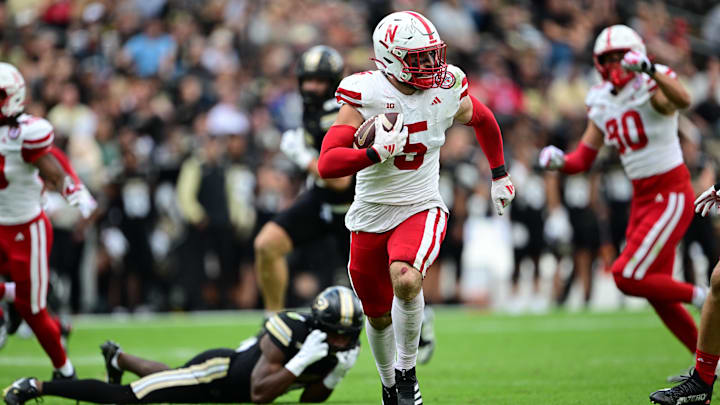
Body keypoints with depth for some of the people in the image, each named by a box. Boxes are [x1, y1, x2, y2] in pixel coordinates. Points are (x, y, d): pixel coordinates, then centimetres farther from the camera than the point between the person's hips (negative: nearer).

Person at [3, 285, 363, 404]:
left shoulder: (344, 349, -11)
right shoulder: (288, 331, -33)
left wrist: (333, 376, -19)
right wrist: (302, 361, -43)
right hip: (216, 371, -8)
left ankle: (118, 357, 60)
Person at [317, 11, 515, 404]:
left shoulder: (447, 90, -8)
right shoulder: (364, 95, -16)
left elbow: (483, 120, 17)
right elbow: (327, 164, -21)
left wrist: (499, 175, 24)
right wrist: (379, 152, -32)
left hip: (420, 209, -1)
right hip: (371, 215, 1)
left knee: (406, 281, -31)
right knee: (378, 316, 15)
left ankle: (407, 370, -9)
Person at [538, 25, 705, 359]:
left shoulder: (651, 88, -14)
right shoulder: (602, 101, 7)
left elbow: (683, 100, -39)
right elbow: (584, 158, 10)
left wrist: (649, 70, -52)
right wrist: (559, 162, -11)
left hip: (671, 196, -8)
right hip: (642, 199, 8)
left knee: (627, 277, -15)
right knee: (656, 293, 10)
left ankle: (701, 297, 2)